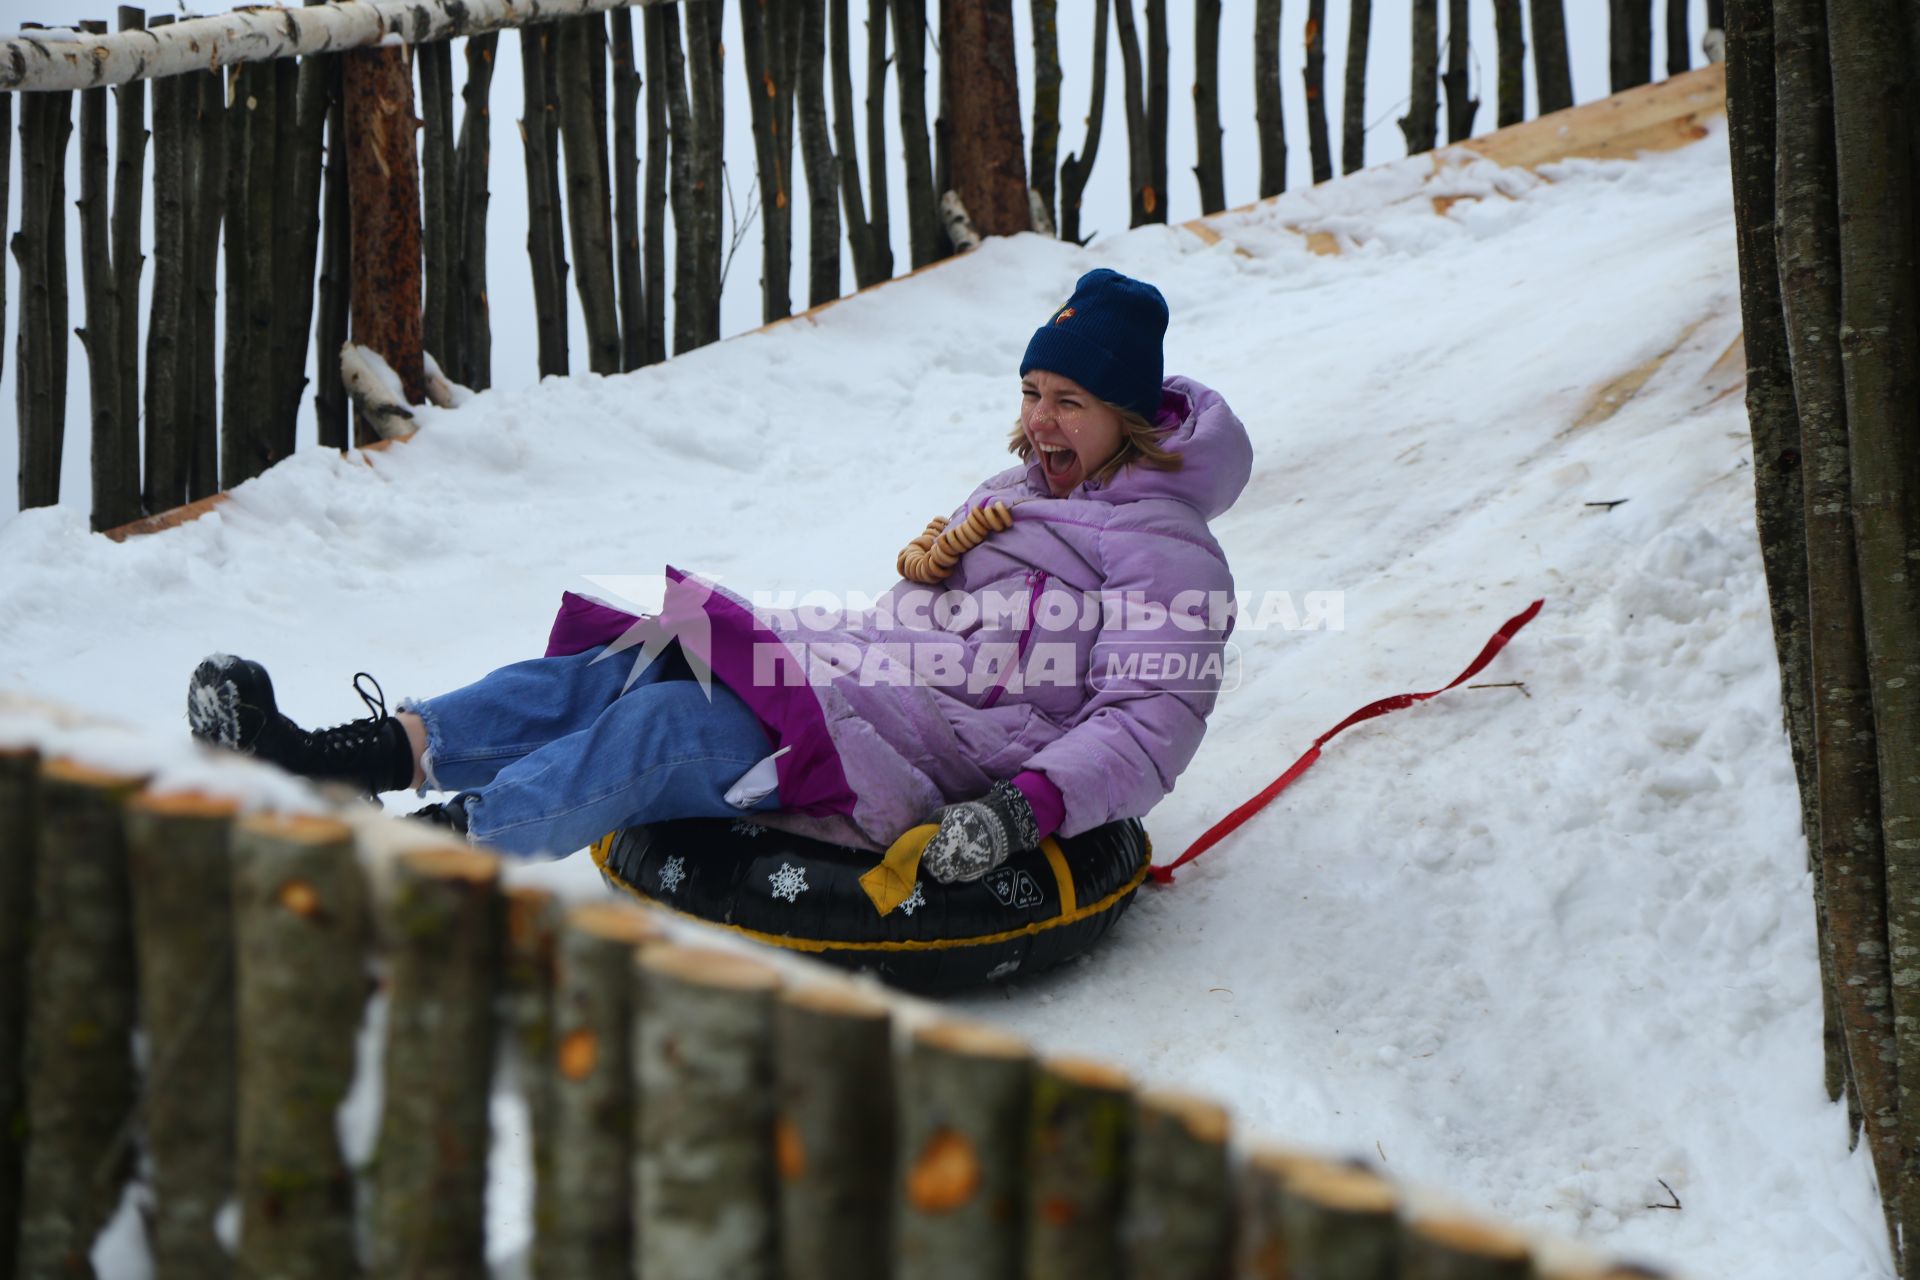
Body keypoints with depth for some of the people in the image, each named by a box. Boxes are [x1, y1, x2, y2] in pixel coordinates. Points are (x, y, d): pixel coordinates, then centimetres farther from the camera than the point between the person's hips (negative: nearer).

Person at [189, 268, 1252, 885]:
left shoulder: (1166, 555, -1)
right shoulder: (1022, 493, 26)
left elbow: (1147, 725, -14)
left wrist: (1021, 808, -28)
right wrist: (928, 563, 9)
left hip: (923, 759, -9)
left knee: (664, 730, -28)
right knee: (616, 672, -12)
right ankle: (330, 759, -22)